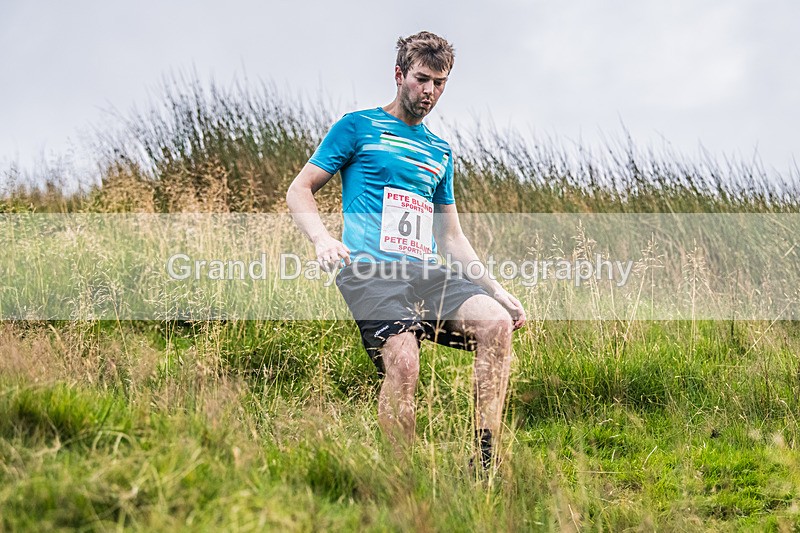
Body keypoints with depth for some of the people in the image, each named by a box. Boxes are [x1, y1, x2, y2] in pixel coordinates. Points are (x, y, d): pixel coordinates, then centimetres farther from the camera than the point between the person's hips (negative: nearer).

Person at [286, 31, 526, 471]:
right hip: (370, 271, -5)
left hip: (425, 273, 5)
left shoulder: (440, 153, 26)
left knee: (496, 321, -22)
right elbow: (299, 191, 7)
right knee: (402, 361, -30)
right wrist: (322, 240, -13)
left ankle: (486, 457, -22)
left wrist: (497, 291, 19)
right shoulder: (359, 127, 10)